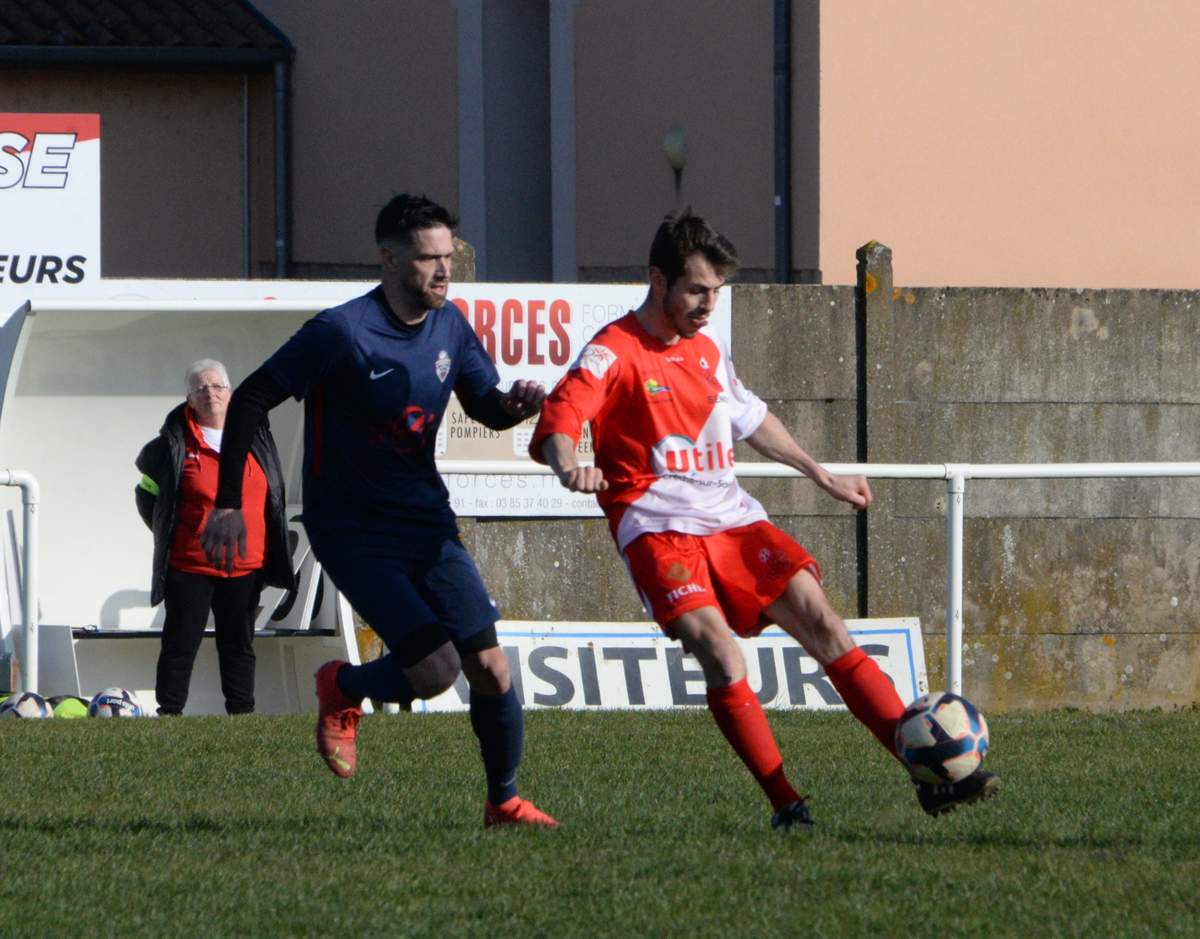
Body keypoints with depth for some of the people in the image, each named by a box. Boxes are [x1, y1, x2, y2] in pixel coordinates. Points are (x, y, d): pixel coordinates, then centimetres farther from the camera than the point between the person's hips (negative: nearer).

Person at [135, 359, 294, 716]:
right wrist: (166, 533, 8)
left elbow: (272, 496, 20)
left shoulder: (255, 436, 7)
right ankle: (169, 715, 1)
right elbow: (147, 494, 10)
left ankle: (242, 713, 14)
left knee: (239, 646, 9)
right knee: (180, 645, -2)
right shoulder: (175, 444, -3)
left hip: (246, 565, 3)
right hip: (190, 566, -3)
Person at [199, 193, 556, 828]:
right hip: (352, 530, -6)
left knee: (489, 668, -4)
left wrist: (515, 405, -9)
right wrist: (228, 504, -14)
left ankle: (504, 799, 16)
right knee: (435, 669, -17)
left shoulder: (449, 325, 2)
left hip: (426, 522, 6)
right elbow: (250, 399, -12)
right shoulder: (343, 332, -18)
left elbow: (485, 406, 16)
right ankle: (342, 690, 14)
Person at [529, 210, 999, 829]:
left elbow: (752, 420, 33)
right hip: (660, 530, -6)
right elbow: (559, 418, -21)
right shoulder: (615, 352, -7)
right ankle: (785, 804, -18)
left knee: (823, 625, -5)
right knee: (720, 655, -26)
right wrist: (569, 466, -44)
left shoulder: (708, 350, 16)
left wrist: (823, 477, 41)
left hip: (731, 521, 6)